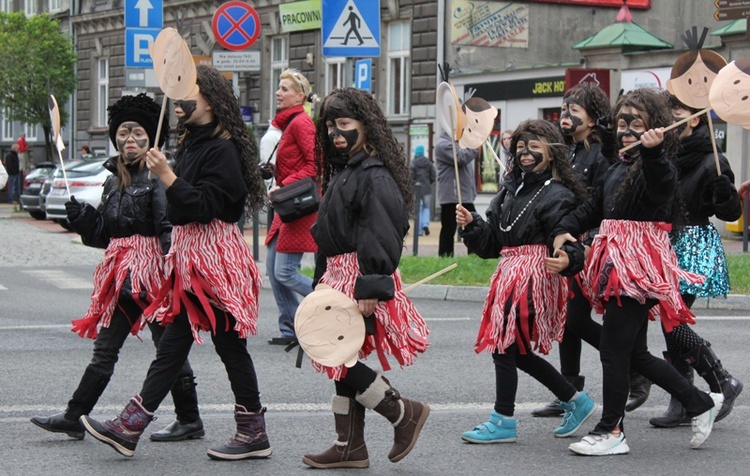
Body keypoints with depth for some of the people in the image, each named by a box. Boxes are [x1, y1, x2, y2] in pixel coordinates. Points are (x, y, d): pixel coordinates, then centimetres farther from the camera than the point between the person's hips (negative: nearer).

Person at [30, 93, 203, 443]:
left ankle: (189, 420, 10)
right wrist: (79, 215, 3)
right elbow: (102, 234, 17)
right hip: (122, 275, 7)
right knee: (105, 348, 9)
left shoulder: (158, 177, -9)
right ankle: (74, 418, 10)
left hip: (151, 269, -7)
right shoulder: (114, 180, 15)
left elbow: (169, 227, -17)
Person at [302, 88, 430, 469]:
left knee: (342, 358, -10)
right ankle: (350, 446, 16)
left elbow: (380, 238, -21)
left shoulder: (374, 176, -15)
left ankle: (405, 413, 4)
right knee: (340, 361, 10)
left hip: (360, 278, -10)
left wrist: (370, 289, -25)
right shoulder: (342, 172, 16)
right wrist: (322, 281, 21)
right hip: (338, 275, 10)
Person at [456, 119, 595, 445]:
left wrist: (567, 260, -38)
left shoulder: (556, 195, -8)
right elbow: (491, 242, 17)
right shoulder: (511, 189, 15)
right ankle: (575, 401, 23)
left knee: (506, 346, -7)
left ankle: (503, 421, 4)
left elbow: (568, 243, -16)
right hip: (510, 275, 9)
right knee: (516, 350, 11)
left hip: (534, 277, -9)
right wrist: (471, 223, 0)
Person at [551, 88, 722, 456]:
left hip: (639, 266, -10)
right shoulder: (618, 169, 19)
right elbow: (592, 207, 26)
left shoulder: (657, 166, -9)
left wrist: (652, 151, -50)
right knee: (634, 353, 13)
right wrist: (565, 229, 8)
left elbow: (661, 189, -33)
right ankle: (700, 403, 25)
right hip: (616, 263, 10)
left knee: (614, 349, -6)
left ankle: (611, 431, 5)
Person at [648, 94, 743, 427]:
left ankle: (724, 384, 1)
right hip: (668, 243, 7)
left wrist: (724, 190, -30)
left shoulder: (711, 161, -9)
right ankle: (682, 403, 10)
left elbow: (731, 213, -10)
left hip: (696, 246, -7)